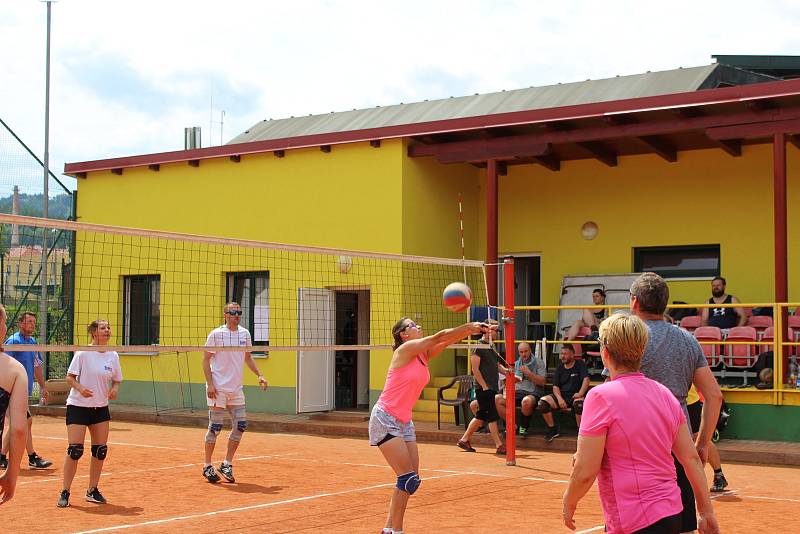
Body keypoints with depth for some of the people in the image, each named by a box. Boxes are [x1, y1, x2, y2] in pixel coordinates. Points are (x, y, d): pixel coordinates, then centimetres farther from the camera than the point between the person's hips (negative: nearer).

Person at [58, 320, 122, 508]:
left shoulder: (113, 356, 3)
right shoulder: (83, 353, -10)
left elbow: (116, 380, 13)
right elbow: (70, 377, -8)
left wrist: (114, 389, -8)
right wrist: (80, 388, -26)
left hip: (101, 408, 5)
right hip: (78, 406, -5)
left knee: (100, 450, 4)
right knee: (75, 450, -9)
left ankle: (92, 491, 18)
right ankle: (65, 492, 4)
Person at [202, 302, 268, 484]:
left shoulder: (244, 334, 9)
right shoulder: (216, 334, -7)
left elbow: (248, 357, 19)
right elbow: (206, 360, -6)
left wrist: (259, 375, 7)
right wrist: (210, 384, -14)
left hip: (236, 388, 6)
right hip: (218, 388, -6)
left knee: (240, 425, 2)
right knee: (215, 427, -2)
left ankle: (227, 464, 14)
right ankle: (207, 466, 10)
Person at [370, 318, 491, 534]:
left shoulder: (424, 354, 10)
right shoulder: (405, 349, -11)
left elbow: (447, 340, 1)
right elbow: (440, 336, -17)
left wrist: (475, 329, -13)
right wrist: (470, 326, -14)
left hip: (404, 422, 9)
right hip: (385, 419, -9)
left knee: (412, 480, 4)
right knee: (408, 478, -13)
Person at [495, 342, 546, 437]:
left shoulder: (538, 363, 4)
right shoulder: (515, 364, 19)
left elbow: (543, 382, -5)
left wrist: (529, 373, -11)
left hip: (533, 393, -5)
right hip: (517, 393, 5)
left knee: (526, 401, -42)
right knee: (497, 399, -21)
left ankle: (524, 427, -15)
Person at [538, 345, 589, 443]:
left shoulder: (580, 365, 4)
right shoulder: (560, 368, 16)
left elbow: (586, 379, -10)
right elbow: (555, 386, 10)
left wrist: (580, 393, -26)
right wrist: (559, 398, -10)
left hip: (575, 396, -4)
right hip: (562, 395, 4)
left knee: (579, 403, -40)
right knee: (542, 402, -20)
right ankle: (553, 430, -9)